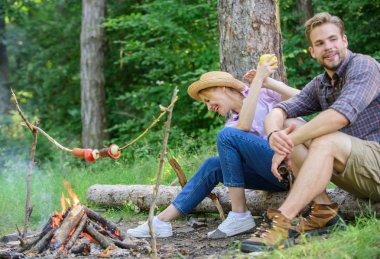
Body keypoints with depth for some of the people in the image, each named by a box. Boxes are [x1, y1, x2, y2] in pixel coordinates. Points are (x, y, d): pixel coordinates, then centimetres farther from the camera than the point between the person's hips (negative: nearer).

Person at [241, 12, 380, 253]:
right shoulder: (319, 85, 12)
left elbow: (341, 114, -29)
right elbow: (278, 112, -1)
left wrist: (289, 142, -26)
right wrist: (274, 134, -26)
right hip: (357, 170, 7)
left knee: (325, 140, -33)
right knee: (288, 126, -4)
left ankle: (282, 225, -34)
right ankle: (323, 211, -13)